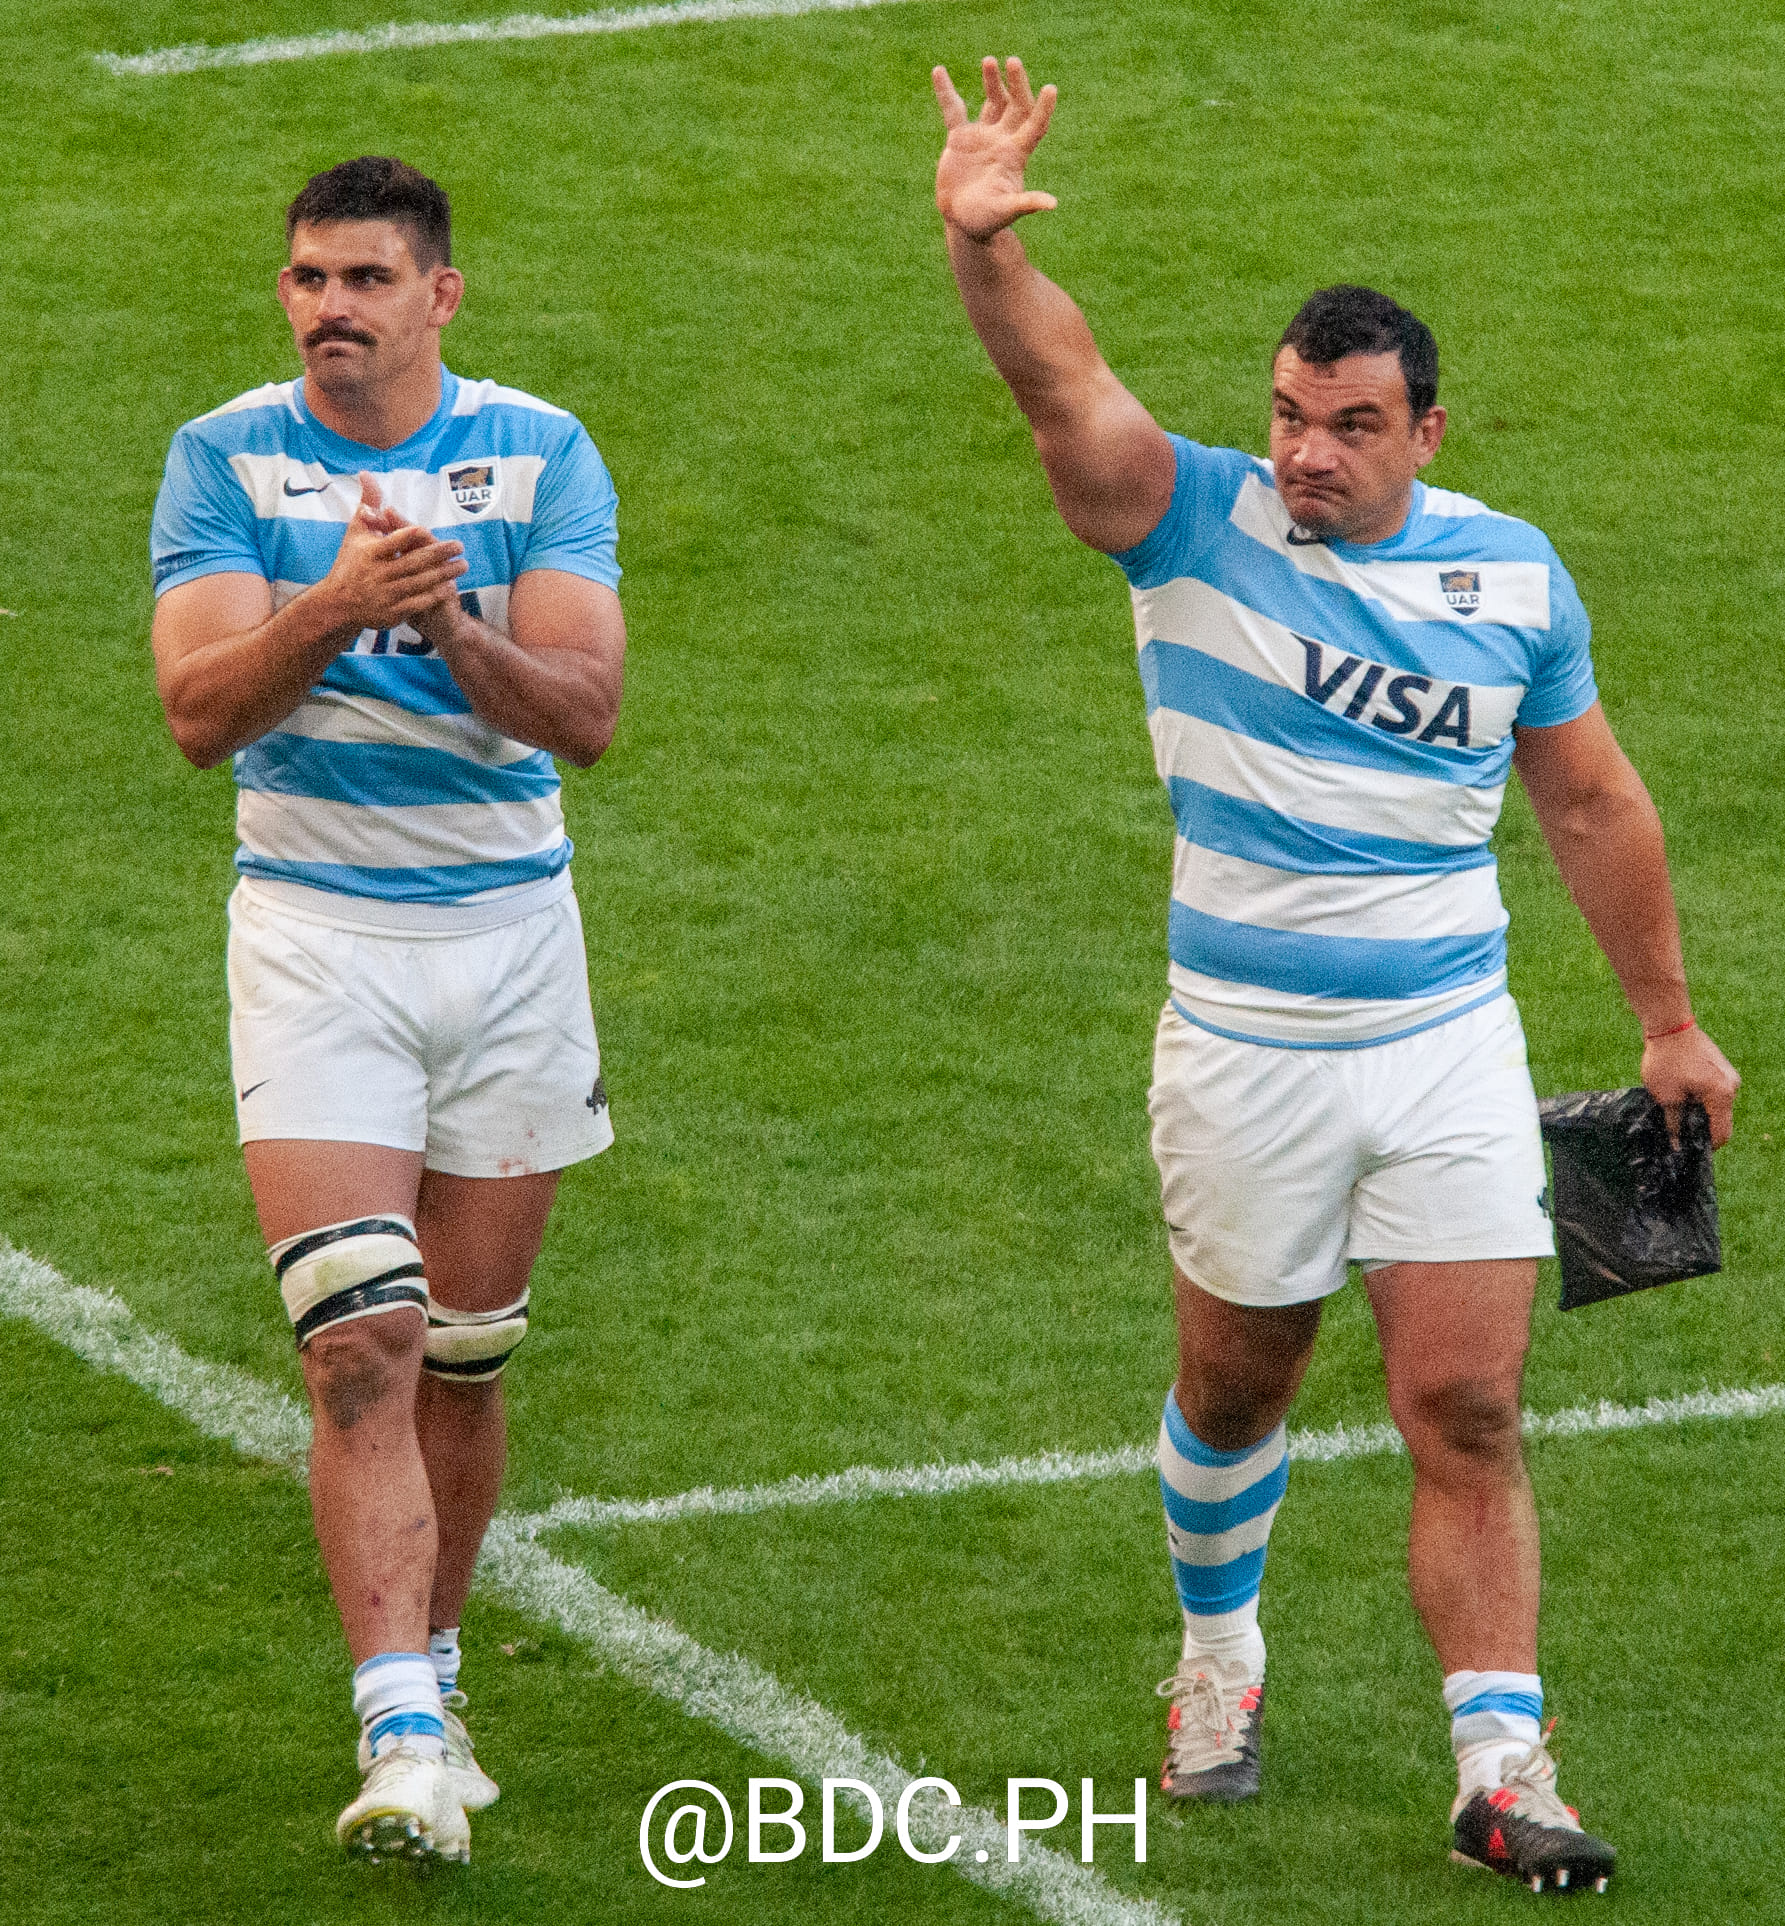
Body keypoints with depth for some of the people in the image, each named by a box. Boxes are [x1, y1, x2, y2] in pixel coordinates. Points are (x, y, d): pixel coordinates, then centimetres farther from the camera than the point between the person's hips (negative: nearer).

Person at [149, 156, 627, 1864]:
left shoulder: (539, 455, -1)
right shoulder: (223, 459, -2)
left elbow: (585, 713, -10)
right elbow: (200, 710, -14)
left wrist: (457, 631, -29)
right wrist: (336, 607, -32)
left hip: (510, 935, 2)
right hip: (314, 935, -2)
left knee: (464, 1361, 9)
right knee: (360, 1350, -15)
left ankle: (429, 1673, 29)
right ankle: (401, 1738, -18)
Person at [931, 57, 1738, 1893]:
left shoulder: (1510, 573, 0)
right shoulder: (1195, 523, -7)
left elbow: (1591, 800, 13)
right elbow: (1062, 383, -26)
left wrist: (1667, 1022, 17)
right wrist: (984, 244, -46)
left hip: (1451, 1048, 1)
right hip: (1249, 1051, -1)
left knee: (1468, 1410, -6)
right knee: (1234, 1388, 14)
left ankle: (1500, 1764, -5)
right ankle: (1219, 1655, 40)